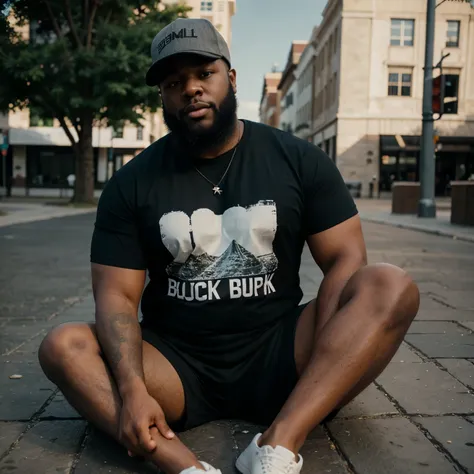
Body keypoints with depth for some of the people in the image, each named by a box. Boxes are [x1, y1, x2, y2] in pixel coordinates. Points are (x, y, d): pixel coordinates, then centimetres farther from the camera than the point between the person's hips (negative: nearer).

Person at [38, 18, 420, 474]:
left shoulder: (299, 160, 1)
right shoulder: (132, 183, 1)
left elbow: (345, 258, -4)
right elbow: (116, 295, -5)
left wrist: (323, 360, -20)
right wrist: (132, 389, -23)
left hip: (277, 359, 0)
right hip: (177, 368, 1)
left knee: (391, 286, -22)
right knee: (62, 346, -22)